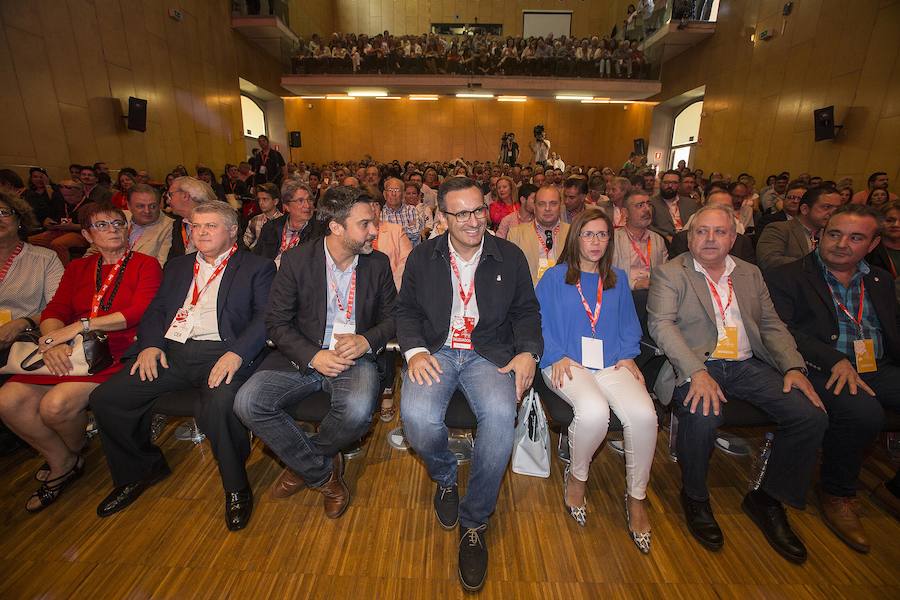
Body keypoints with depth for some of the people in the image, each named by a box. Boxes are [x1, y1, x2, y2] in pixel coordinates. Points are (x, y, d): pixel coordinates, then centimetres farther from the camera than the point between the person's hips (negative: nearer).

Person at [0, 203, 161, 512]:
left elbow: (139, 311, -12)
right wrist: (53, 341, -11)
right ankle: (62, 462, 9)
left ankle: (74, 454, 11)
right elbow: (53, 311, 10)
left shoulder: (146, 265, 2)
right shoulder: (78, 268, 20)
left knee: (56, 404, -25)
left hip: (119, 352, -6)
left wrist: (82, 324, -14)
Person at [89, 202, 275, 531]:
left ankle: (235, 484, -7)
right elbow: (156, 309, 19)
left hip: (220, 352, -6)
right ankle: (140, 469, 18)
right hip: (171, 351, 6)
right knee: (104, 398, -9)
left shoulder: (257, 267, 6)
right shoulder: (177, 266, 25)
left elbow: (265, 317, -6)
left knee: (219, 403, -34)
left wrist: (236, 353, -21)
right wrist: (150, 344, -2)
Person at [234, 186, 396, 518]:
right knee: (247, 402, -21)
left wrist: (367, 340, -16)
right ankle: (322, 471, 0)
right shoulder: (296, 261, -2)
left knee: (357, 410, -31)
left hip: (356, 357, 0)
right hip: (304, 356, 1)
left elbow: (392, 317, 6)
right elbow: (277, 321, -3)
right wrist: (313, 356, -18)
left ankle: (303, 461, 6)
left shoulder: (379, 263, 2)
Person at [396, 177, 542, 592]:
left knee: (500, 417, -30)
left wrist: (528, 352, -7)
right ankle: (445, 476, 11)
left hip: (488, 354, 0)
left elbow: (526, 310, 11)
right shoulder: (422, 256, 8)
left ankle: (474, 520, -3)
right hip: (435, 351, 1)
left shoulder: (510, 257, 7)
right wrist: (415, 350, -11)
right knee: (417, 418, -29)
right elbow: (406, 309, 8)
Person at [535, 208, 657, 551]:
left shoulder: (618, 279, 21)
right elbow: (539, 322, 3)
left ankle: (637, 496, 0)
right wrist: (556, 356, -11)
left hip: (611, 363, 4)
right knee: (594, 411, -34)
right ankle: (577, 477, 0)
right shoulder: (554, 278, 9)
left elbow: (629, 324, 21)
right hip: (567, 364, -3)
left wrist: (628, 356, 3)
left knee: (643, 414, -26)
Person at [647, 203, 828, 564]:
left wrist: (794, 367, -2)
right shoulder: (669, 273, 0)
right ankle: (695, 497, -1)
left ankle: (769, 500, 9)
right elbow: (661, 324, -13)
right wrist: (697, 372, -25)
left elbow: (771, 325, 16)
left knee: (811, 415, -13)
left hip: (748, 365, 6)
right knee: (703, 416, -32)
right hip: (694, 366, -5)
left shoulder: (750, 274, 18)